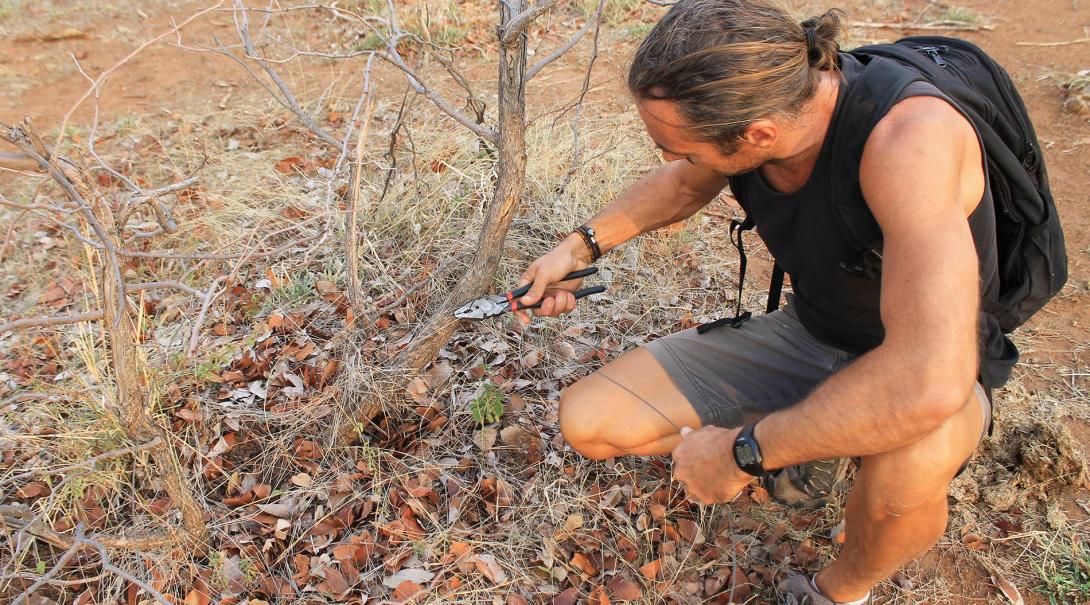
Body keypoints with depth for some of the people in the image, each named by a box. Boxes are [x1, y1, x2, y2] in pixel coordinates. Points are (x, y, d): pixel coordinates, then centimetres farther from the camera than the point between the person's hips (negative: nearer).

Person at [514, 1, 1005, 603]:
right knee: (585, 422, -8)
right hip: (805, 331, 5)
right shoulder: (750, 106, -16)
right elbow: (682, 185, 10)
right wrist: (579, 246, 2)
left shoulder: (910, 138, -37)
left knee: (909, 465, -43)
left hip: (913, 365, -4)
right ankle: (793, 439, 14)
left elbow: (930, 380, -46)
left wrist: (743, 452, -35)